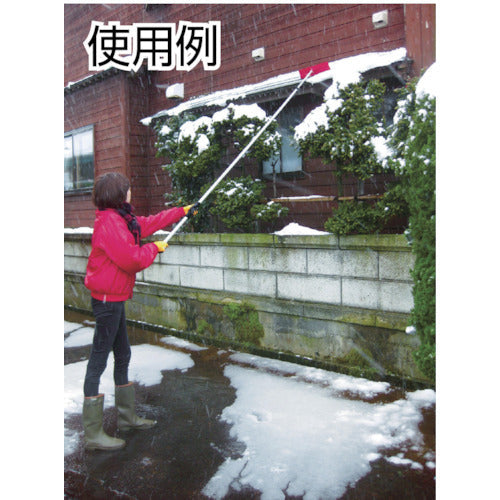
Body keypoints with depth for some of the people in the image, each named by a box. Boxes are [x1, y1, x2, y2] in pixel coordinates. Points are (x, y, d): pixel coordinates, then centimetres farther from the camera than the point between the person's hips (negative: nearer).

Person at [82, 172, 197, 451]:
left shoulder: (122, 219, 12)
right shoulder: (109, 222, -18)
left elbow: (150, 223, 26)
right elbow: (130, 259, -24)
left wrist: (182, 211, 33)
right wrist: (155, 249, -7)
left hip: (115, 299, 11)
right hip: (107, 299, -11)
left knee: (123, 356, 18)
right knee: (99, 361, -3)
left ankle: (127, 417, 34)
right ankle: (93, 434, 7)